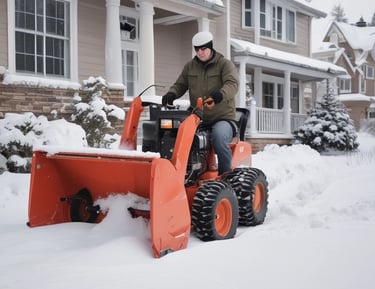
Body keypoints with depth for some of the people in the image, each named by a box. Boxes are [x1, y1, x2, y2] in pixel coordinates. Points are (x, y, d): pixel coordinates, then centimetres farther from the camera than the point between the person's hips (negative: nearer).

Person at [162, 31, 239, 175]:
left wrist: (220, 95, -40)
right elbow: (180, 85, 14)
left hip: (223, 118, -4)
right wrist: (171, 94, -11)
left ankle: (226, 173, -17)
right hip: (198, 119, 4)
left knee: (218, 135, -37)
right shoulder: (190, 66, 14)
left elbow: (232, 84, -16)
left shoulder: (225, 64, 0)